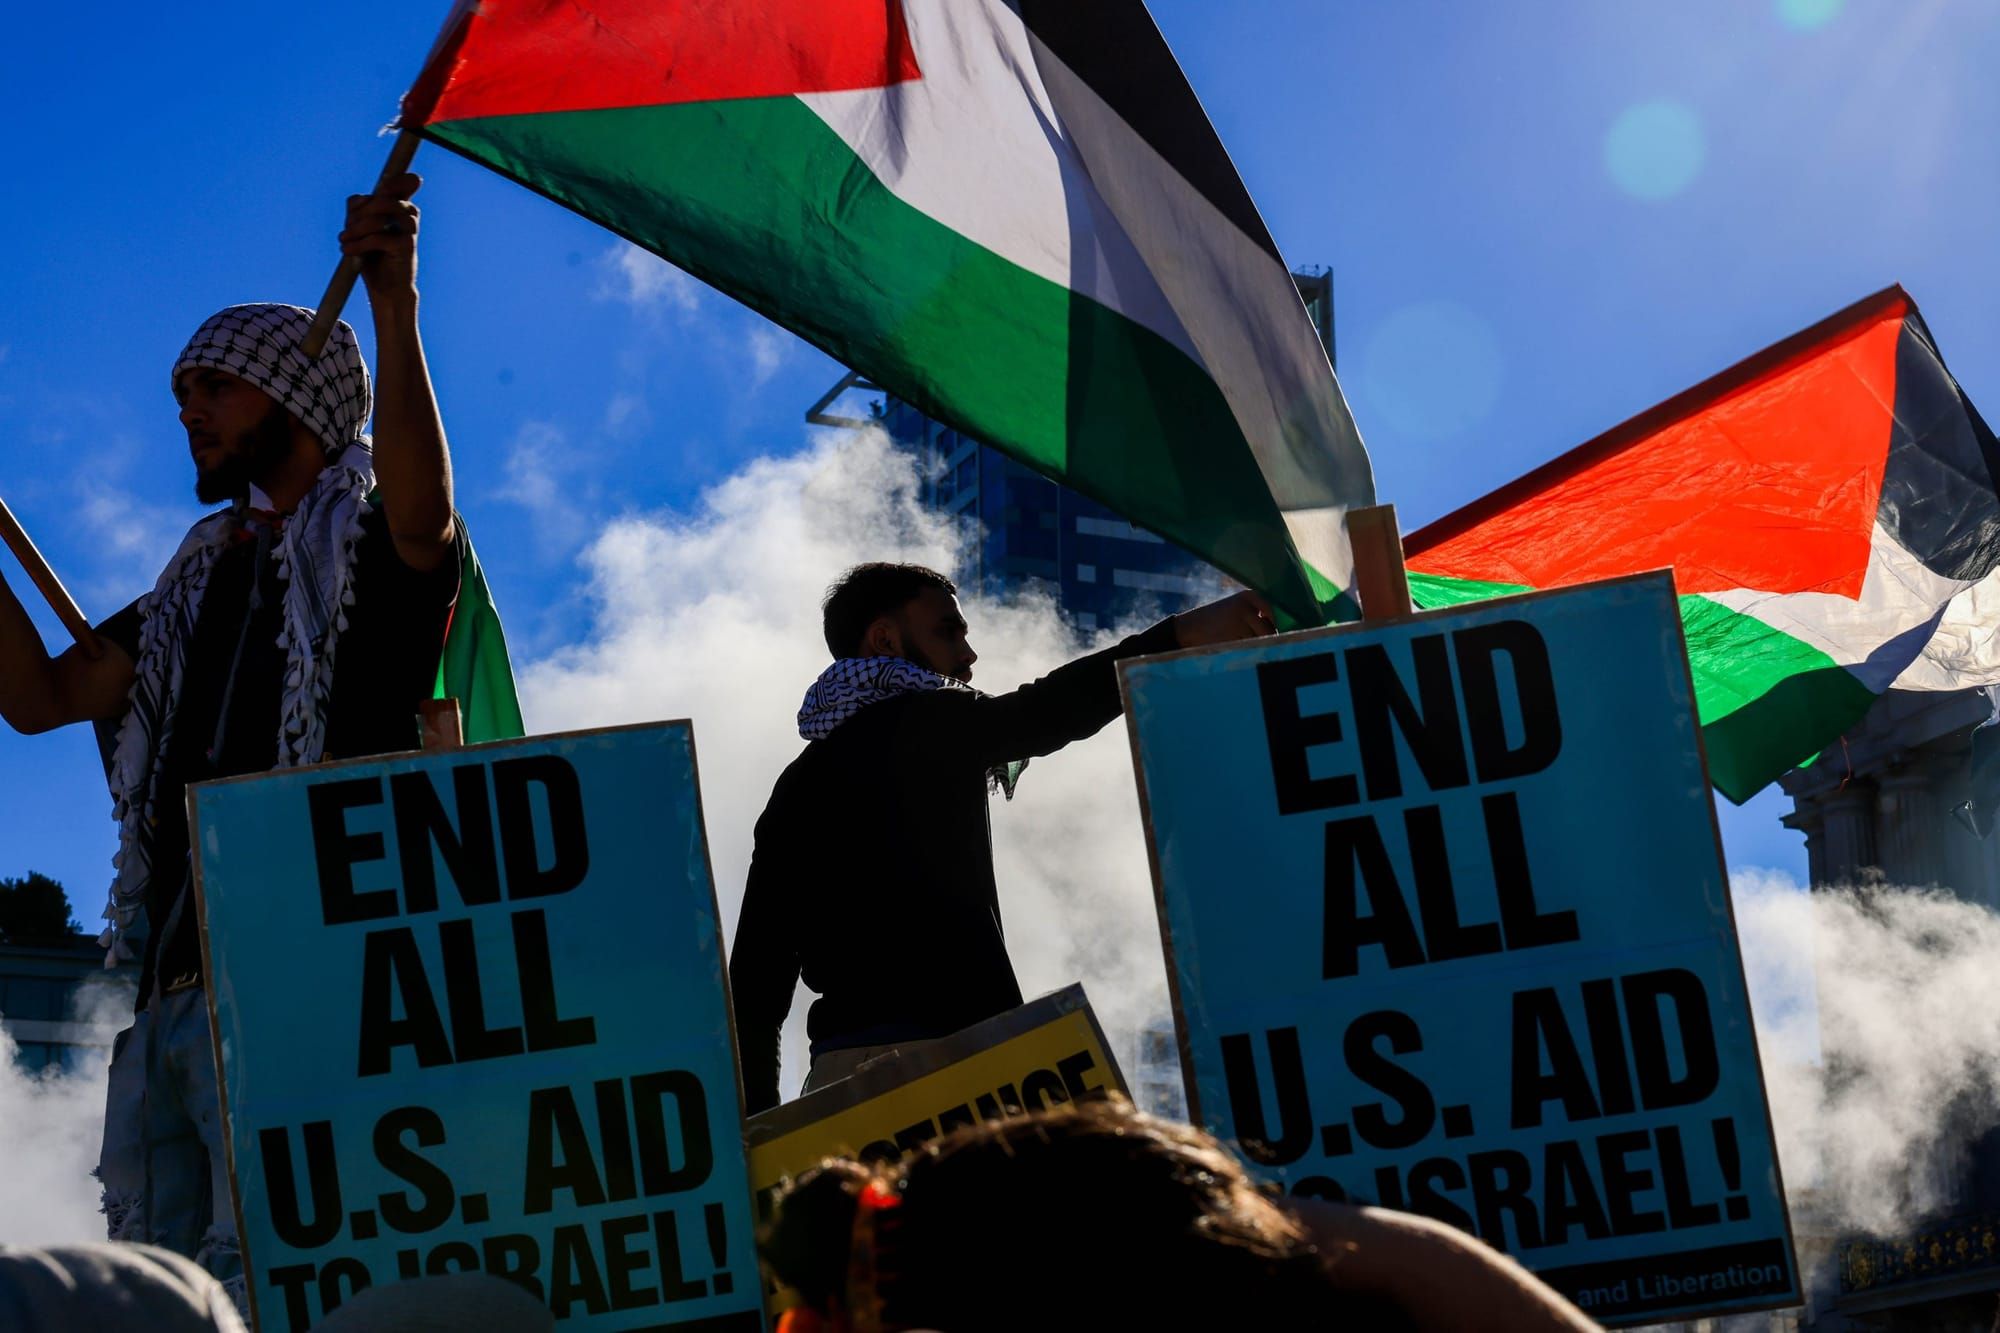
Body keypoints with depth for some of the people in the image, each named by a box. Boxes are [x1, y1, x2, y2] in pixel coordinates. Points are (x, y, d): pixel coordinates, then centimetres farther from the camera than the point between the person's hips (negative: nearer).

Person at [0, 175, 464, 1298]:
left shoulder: (368, 551, 3)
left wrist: (395, 309, -31)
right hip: (174, 985, 8)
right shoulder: (203, 581, 25)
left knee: (259, 1274, -16)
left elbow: (424, 515, -23)